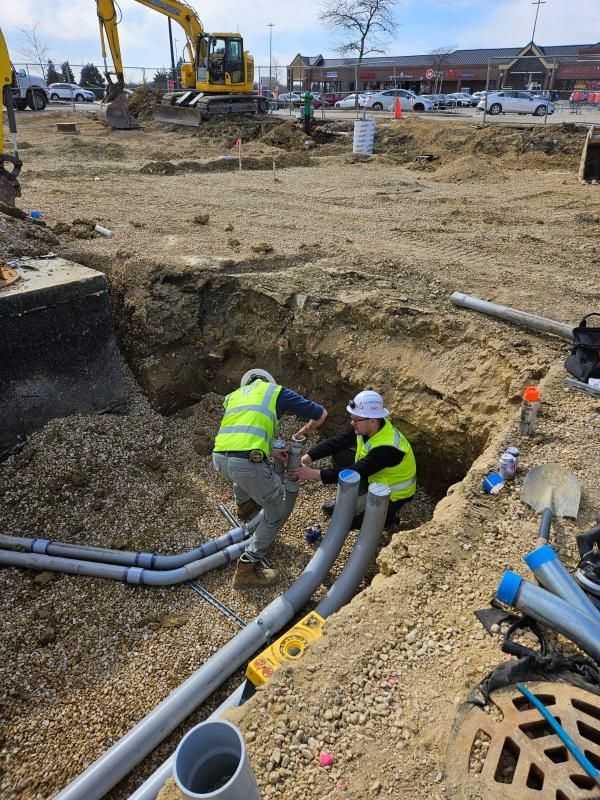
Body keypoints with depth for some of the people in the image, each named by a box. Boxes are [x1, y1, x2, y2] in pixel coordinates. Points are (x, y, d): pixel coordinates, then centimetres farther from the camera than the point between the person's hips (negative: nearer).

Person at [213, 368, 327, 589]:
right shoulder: (277, 391, 16)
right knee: (276, 513, 15)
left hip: (219, 457, 6)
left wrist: (271, 452, 35)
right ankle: (248, 569, 14)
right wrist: (308, 428, 40)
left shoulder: (234, 395, 29)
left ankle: (244, 506, 63)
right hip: (247, 463, -6)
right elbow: (321, 414, 19)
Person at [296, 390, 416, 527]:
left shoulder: (387, 447, -37)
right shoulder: (365, 426, -14)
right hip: (375, 476, 8)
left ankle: (386, 514, 4)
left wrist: (315, 474, -39)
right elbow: (337, 441, -15)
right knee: (339, 455, -2)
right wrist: (309, 457, -27)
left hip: (393, 494, -8)